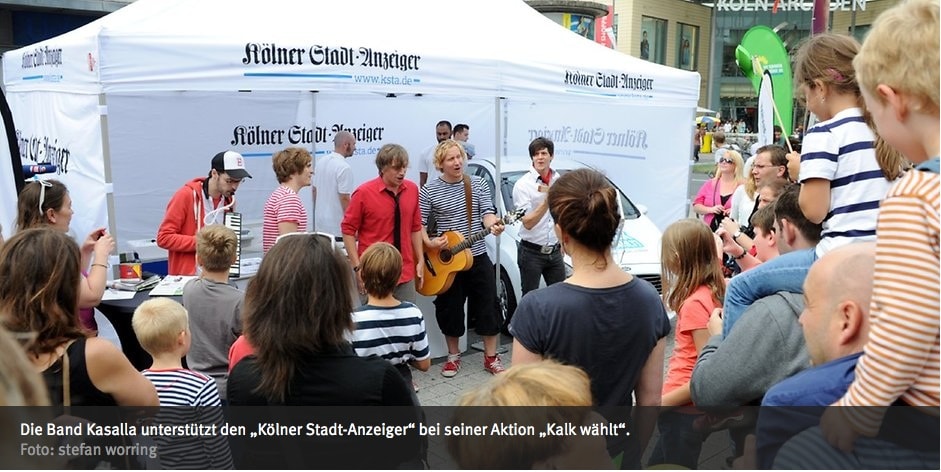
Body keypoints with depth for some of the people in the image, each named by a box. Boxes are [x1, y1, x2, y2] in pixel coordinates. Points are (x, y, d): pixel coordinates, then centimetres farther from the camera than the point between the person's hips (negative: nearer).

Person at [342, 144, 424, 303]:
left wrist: (420, 260, 9)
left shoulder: (412, 189, 4)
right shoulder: (364, 193, -11)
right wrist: (358, 267, -10)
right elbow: (348, 230, -6)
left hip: (406, 272, 4)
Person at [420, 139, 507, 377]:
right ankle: (453, 357, 27)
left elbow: (487, 212, -5)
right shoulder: (429, 191, -5)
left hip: (478, 257, 2)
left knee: (487, 307, 6)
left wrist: (492, 224, -28)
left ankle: (491, 357, 20)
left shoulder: (478, 184, 2)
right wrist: (429, 243, -21)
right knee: (450, 310, 9)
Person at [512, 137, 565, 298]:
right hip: (531, 252, -4)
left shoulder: (558, 180, 3)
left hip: (555, 251, 5)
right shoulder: (523, 185, -12)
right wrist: (548, 200, -28)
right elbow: (527, 222, -18)